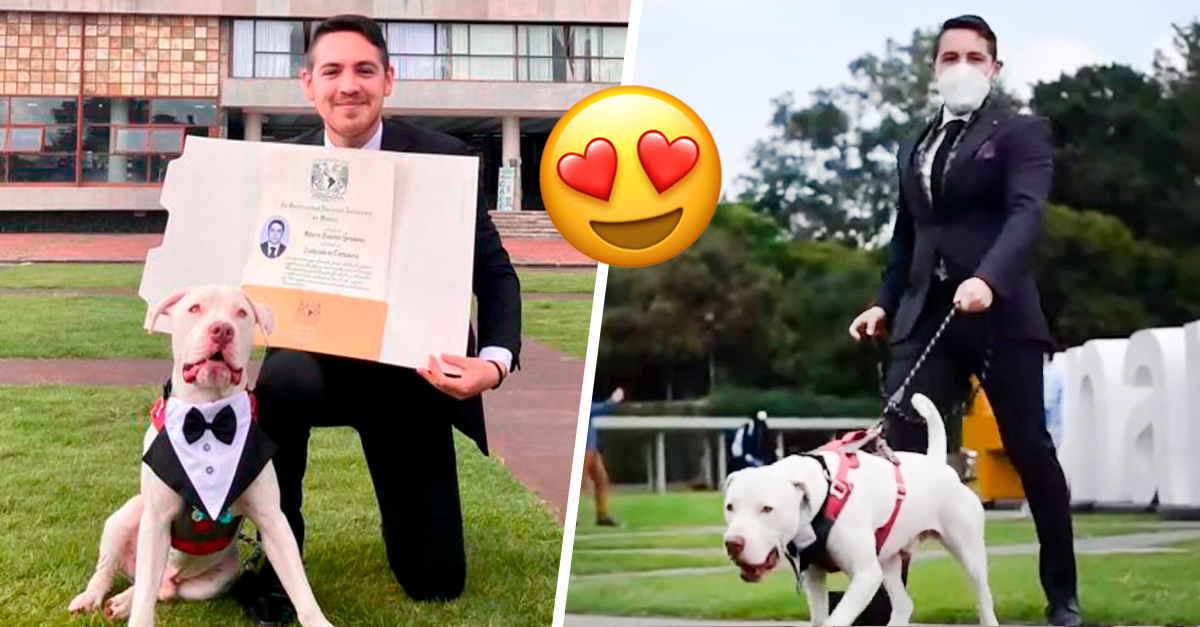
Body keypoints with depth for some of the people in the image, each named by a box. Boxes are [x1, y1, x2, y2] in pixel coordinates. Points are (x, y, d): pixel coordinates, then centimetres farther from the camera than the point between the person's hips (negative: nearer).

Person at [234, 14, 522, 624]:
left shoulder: (444, 160, -11)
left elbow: (495, 274, -7)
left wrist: (495, 362, -26)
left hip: (411, 376, 0)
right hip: (316, 359, 1)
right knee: (280, 382, -38)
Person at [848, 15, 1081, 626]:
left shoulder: (1021, 131, 2)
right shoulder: (914, 146, 20)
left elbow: (1026, 212, -14)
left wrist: (988, 279, -31)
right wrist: (885, 301, 10)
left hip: (1000, 312, -4)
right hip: (926, 314, 5)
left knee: (1030, 450, 3)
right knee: (898, 449, -9)